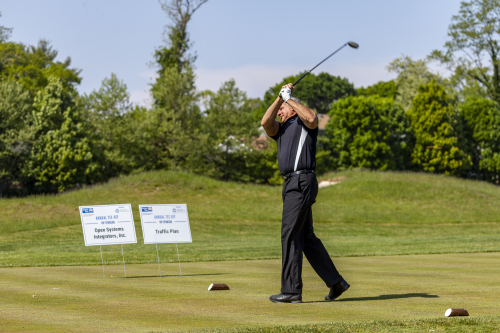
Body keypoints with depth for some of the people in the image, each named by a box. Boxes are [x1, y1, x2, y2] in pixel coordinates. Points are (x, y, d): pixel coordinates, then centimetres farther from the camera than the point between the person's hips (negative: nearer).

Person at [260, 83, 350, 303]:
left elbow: (311, 118, -21)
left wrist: (288, 98, -11)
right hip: (291, 184, 9)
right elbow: (265, 122, 4)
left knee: (290, 235, -12)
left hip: (302, 182, -9)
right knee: (306, 238, 10)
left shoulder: (305, 124, 4)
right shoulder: (280, 129, 24)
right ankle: (335, 282, 15)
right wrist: (279, 98, -1)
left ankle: (291, 290, -13)